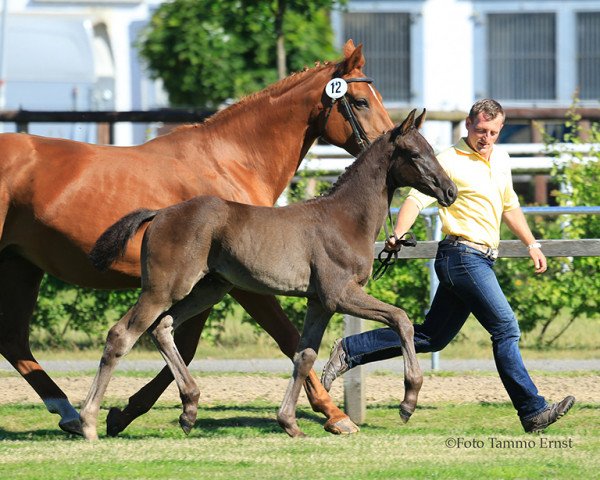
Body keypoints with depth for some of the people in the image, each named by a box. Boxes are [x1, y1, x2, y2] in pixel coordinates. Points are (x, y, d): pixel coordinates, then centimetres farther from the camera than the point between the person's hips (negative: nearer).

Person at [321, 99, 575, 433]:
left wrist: (532, 245, 29)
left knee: (431, 338, 10)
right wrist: (398, 236, -31)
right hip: (464, 256, -9)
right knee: (506, 328, -12)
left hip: (480, 262, 9)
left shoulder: (501, 160, 17)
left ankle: (349, 352, 16)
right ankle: (533, 412, -10)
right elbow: (417, 198, -16)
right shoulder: (450, 161, -8)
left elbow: (509, 206, 30)